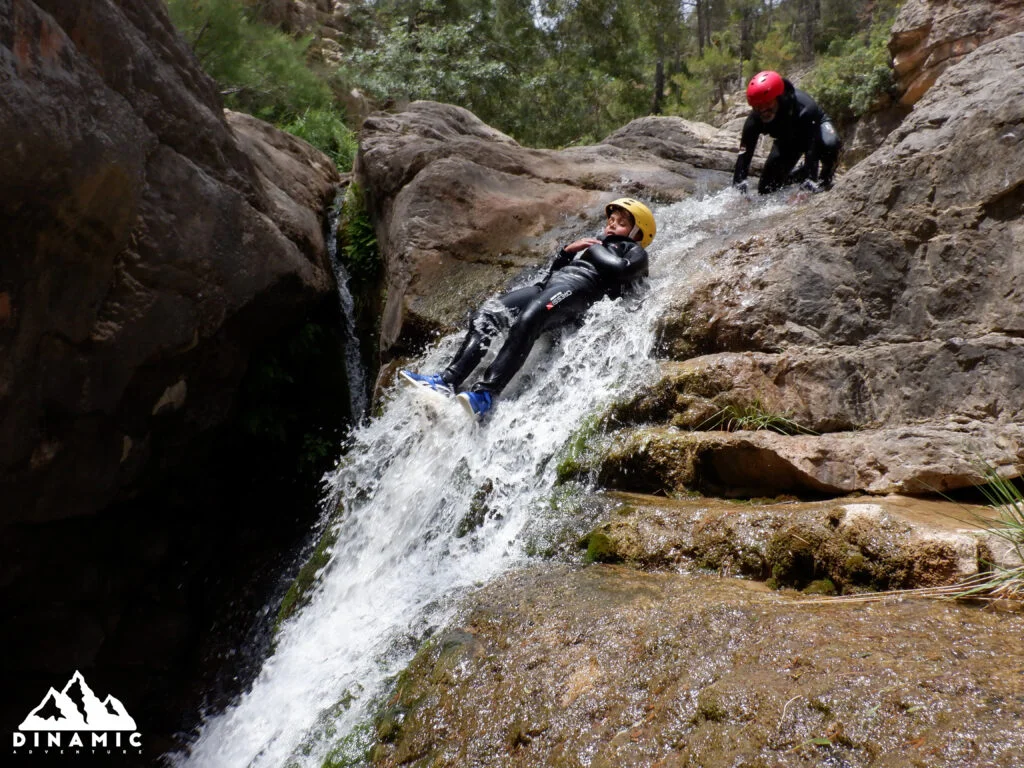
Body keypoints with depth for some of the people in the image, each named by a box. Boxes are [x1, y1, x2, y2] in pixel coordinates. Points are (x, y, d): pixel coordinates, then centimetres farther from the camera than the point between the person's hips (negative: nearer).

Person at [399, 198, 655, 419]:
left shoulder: (635, 251, 21)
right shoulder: (594, 245, 41)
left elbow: (621, 269, -5)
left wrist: (593, 249, 7)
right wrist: (567, 251, 17)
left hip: (579, 286, -7)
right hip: (551, 283, 8)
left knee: (527, 320, -36)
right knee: (487, 314, -15)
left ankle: (485, 395, -46)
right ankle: (447, 380, -26)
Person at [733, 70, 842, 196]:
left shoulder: (804, 109, -42)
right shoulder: (755, 118, -31)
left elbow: (812, 151, -45)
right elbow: (744, 153, -31)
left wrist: (810, 180, -54)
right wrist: (738, 187, -39)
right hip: (787, 140, 4)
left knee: (830, 144, -41)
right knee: (766, 189, -3)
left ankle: (825, 179, -10)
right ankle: (803, 173, 24)